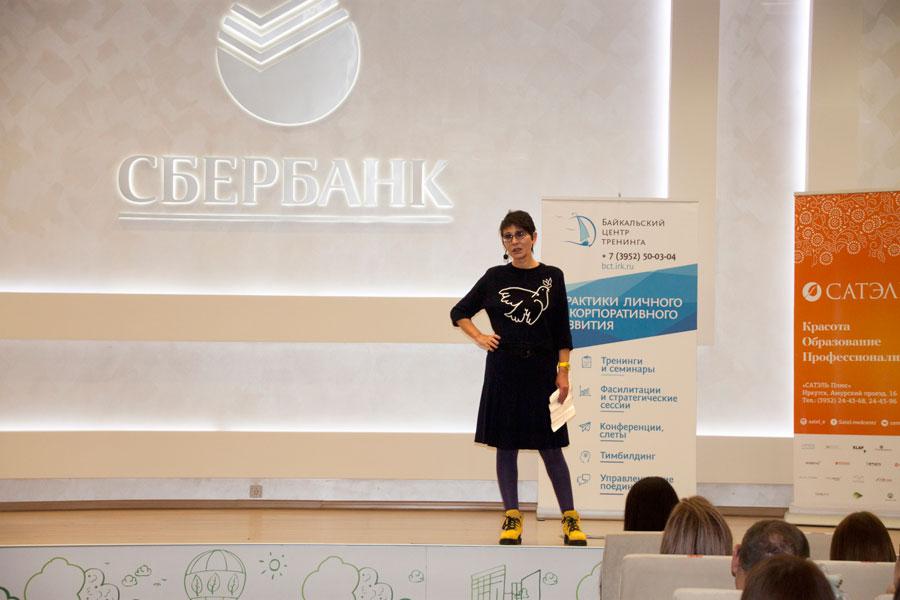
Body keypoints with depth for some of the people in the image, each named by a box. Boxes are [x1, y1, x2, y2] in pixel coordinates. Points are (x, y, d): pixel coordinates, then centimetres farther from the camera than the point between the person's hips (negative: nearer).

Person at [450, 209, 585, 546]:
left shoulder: (552, 277, 3)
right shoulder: (494, 278, 5)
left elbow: (562, 331, 4)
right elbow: (459, 313, 16)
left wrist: (563, 371, -3)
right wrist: (479, 338, 1)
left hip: (541, 371, -1)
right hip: (503, 371, 1)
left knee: (550, 448, -1)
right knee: (506, 446, 3)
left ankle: (570, 519, 6)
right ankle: (512, 519, 11)